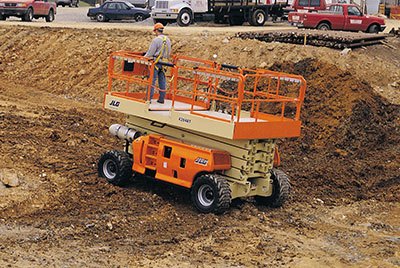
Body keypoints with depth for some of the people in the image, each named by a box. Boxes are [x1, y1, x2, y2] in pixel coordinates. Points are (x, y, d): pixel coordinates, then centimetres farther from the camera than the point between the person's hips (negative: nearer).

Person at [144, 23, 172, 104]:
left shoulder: (156, 40, -14)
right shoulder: (168, 40, 9)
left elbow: (150, 53, -11)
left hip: (156, 63, -7)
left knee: (151, 80, -3)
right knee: (162, 81, 10)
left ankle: (149, 98, -4)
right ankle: (161, 99, 14)